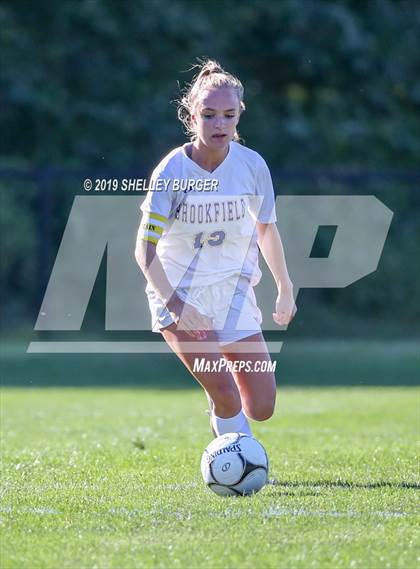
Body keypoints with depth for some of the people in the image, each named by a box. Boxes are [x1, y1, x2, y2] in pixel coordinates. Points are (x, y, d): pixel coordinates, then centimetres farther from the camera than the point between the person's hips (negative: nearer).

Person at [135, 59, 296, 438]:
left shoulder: (252, 165, -7)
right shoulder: (171, 172, -17)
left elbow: (266, 228, 11)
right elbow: (145, 250, -16)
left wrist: (285, 289, 17)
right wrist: (176, 304, -27)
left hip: (233, 292, 4)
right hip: (178, 294, -4)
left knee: (261, 409, -1)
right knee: (226, 395, -21)